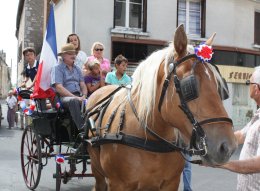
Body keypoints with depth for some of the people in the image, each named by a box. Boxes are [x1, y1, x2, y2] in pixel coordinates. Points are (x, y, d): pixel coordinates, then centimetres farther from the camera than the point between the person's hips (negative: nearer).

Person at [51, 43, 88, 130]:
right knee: (74, 101, -39)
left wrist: (83, 96, -6)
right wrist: (75, 97, -16)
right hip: (64, 97, -5)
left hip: (78, 96, 5)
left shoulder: (77, 69, 24)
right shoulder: (57, 68, 4)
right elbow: (59, 88, -8)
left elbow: (83, 85, 17)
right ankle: (81, 128, -43)